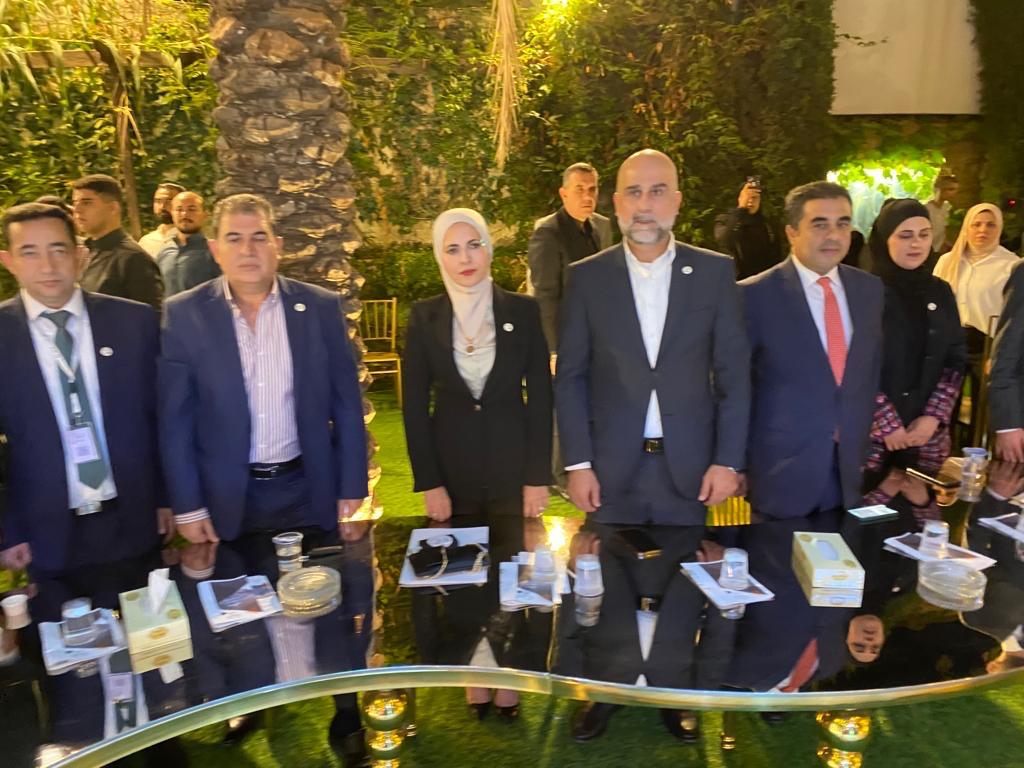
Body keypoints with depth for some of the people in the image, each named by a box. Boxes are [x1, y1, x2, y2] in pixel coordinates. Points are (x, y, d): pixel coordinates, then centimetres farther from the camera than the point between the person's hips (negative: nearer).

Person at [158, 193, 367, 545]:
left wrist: (352, 489, 0)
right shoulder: (184, 314, -5)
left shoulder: (321, 307, -4)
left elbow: (346, 404, 0)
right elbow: (175, 418, -3)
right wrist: (187, 505, -4)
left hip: (308, 494, 1)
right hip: (225, 500, 0)